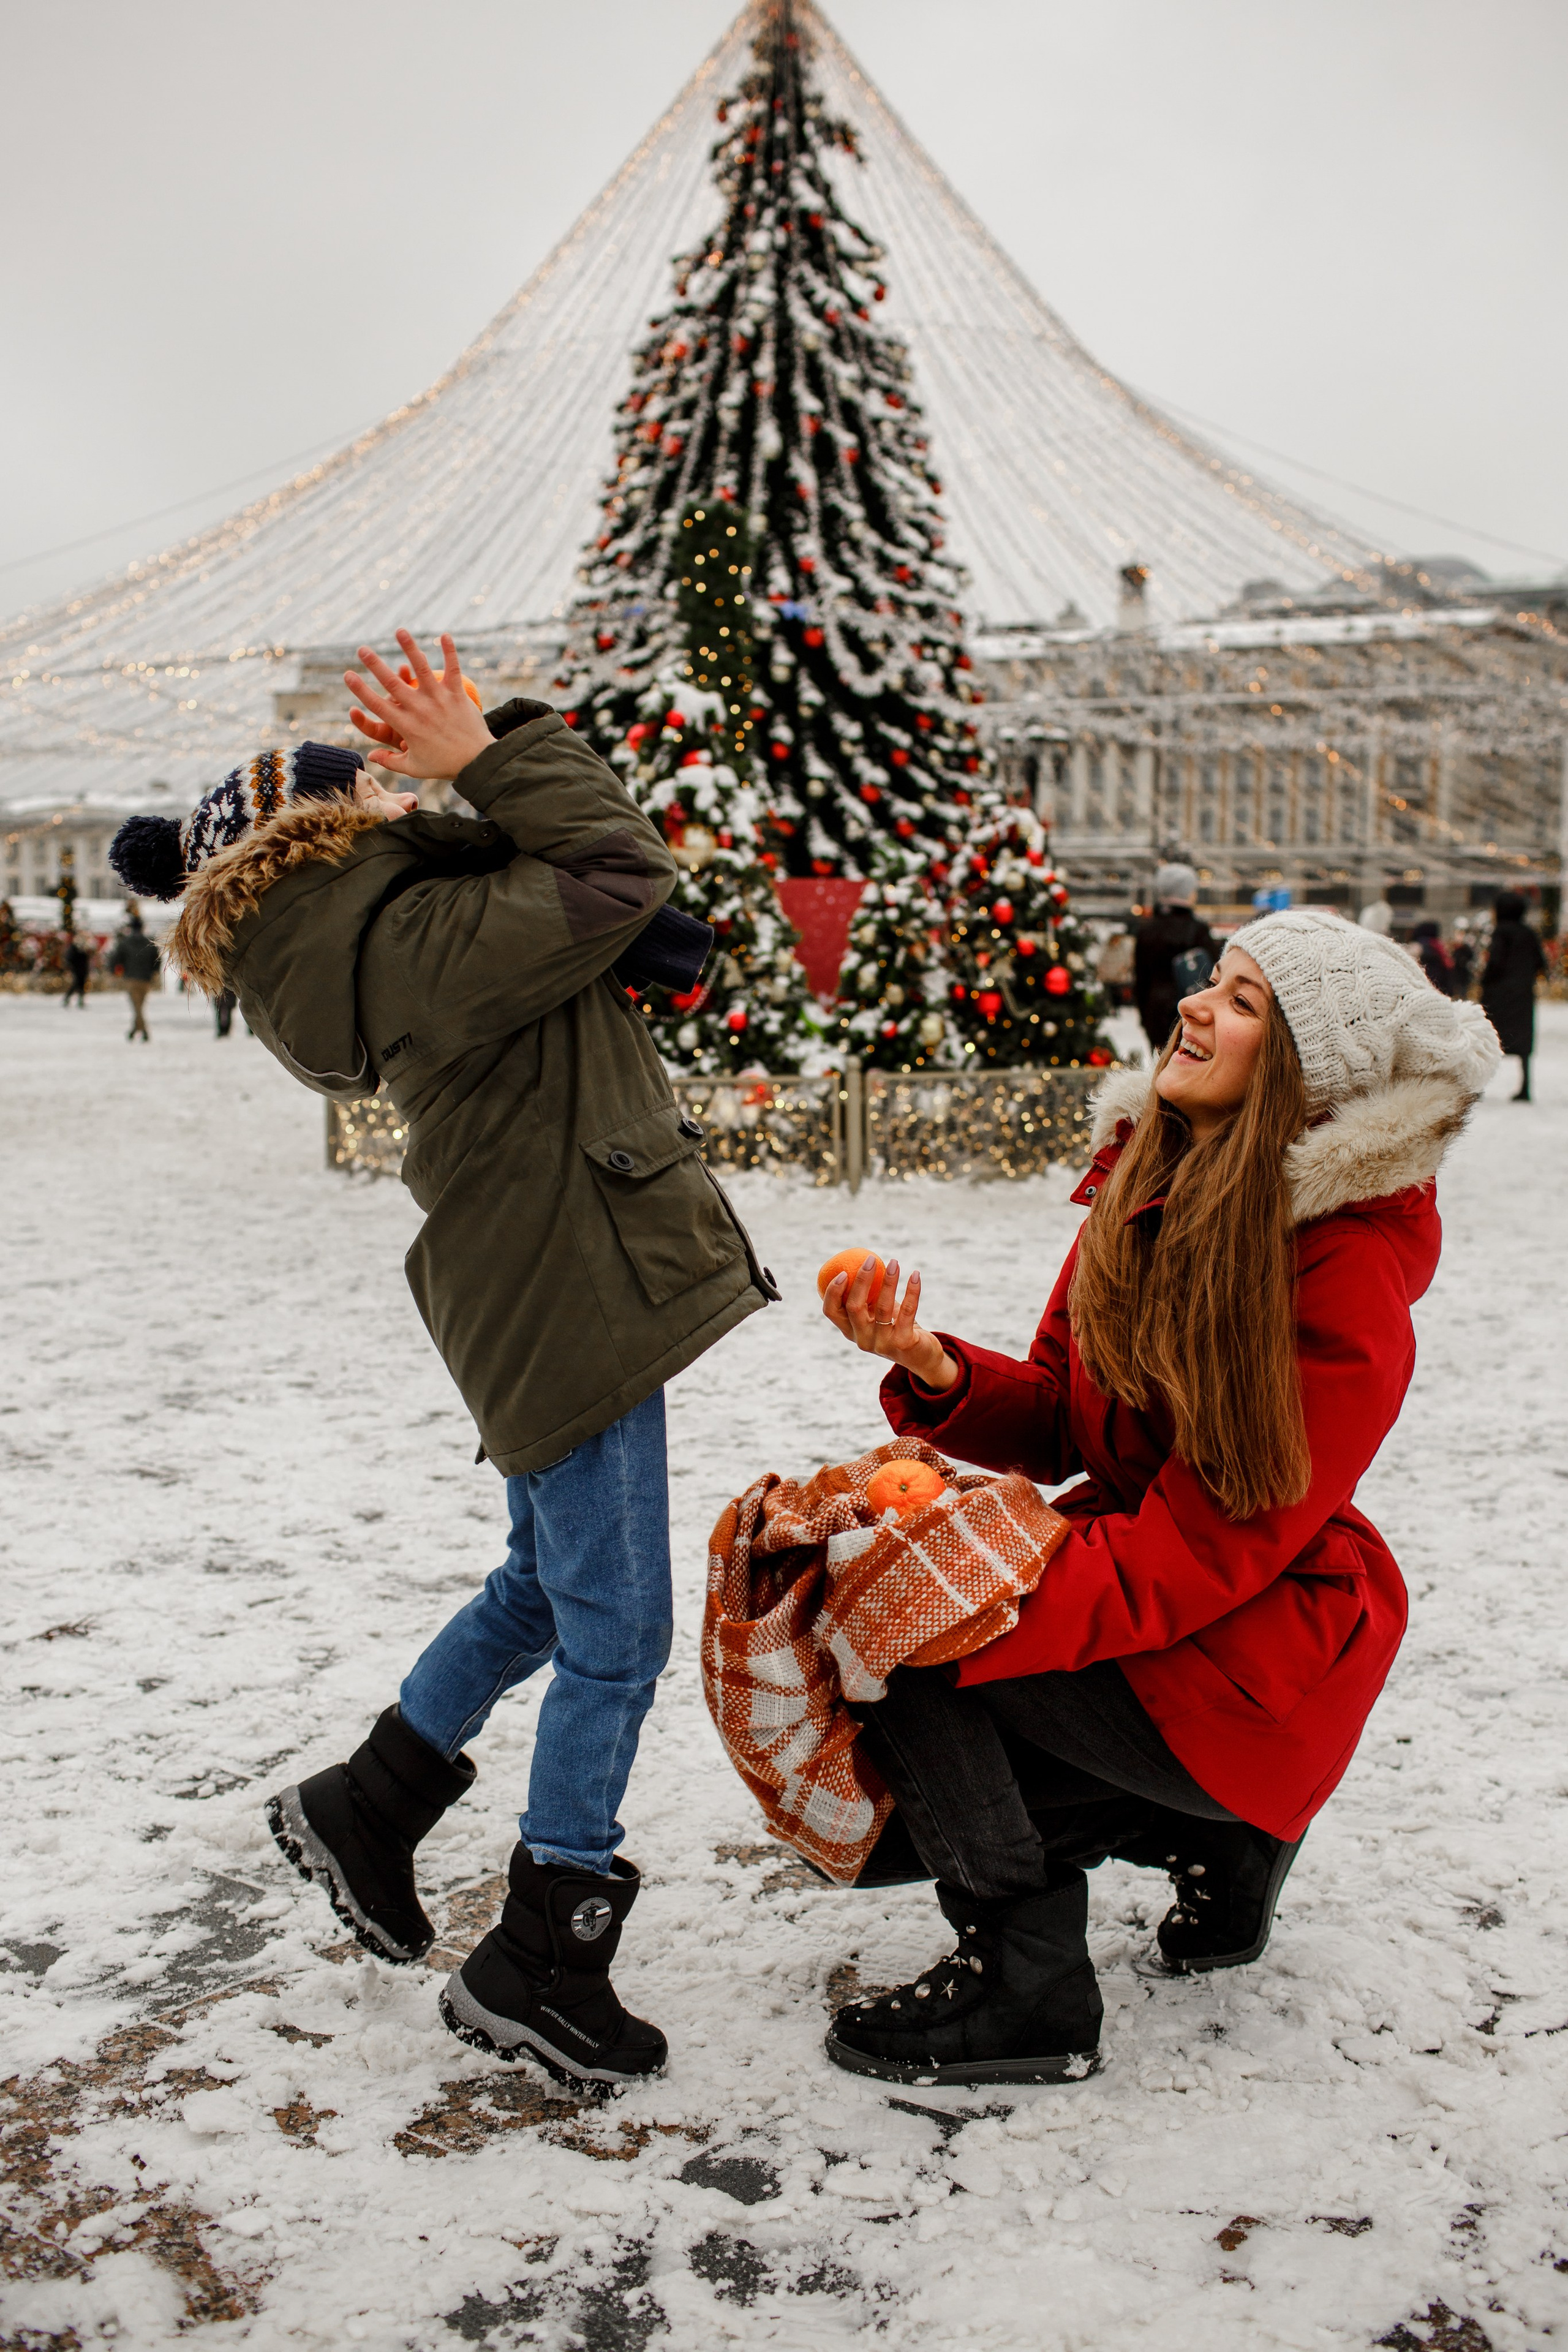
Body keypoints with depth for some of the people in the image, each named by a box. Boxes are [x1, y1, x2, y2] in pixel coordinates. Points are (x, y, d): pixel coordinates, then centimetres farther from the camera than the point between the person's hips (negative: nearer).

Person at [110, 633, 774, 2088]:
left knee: (548, 1587, 25)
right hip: (562, 1300, -10)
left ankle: (365, 1807, 38)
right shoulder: (413, 938, -20)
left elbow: (563, 891, 14)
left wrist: (480, 762, 4)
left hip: (541, 1294, 10)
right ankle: (538, 1963, 13)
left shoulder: (392, 923, 10)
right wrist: (490, 751, -15)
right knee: (614, 1636, 0)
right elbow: (618, 875, -21)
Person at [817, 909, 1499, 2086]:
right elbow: (1059, 1421, 2)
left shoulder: (1348, 1274, -22)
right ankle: (1206, 1833, 18)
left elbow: (1215, 1543, -25)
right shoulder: (1153, 1177, 2)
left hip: (1251, 1662, -8)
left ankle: (1028, 1987, -5)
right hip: (1139, 1576, 8)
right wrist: (935, 1371, -18)